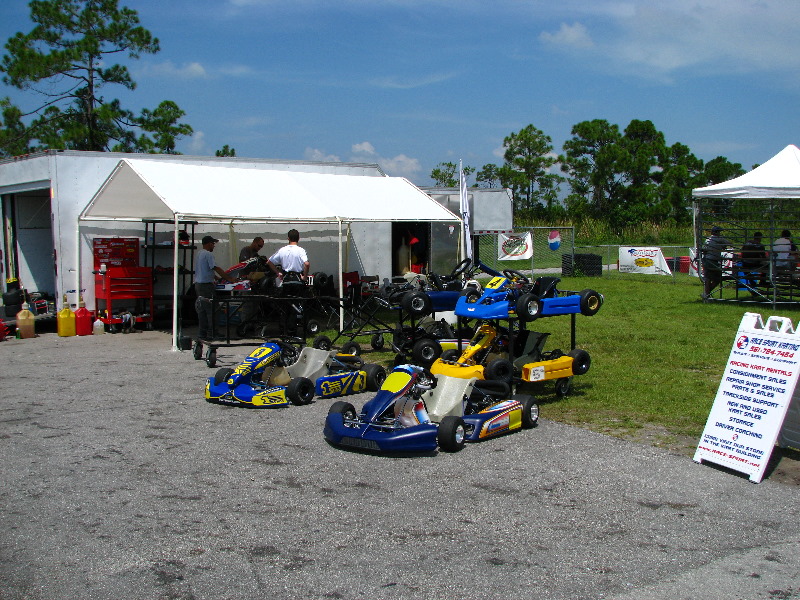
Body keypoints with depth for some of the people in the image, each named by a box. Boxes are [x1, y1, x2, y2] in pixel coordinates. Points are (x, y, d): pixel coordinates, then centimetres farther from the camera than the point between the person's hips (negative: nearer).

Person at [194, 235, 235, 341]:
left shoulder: (199, 253, 16)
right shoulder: (208, 254, -13)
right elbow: (216, 269, -18)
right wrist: (230, 278, -17)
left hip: (198, 284, 10)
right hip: (206, 285, -10)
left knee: (202, 311, 12)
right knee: (211, 310, -6)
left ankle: (202, 334, 14)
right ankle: (211, 334, -6)